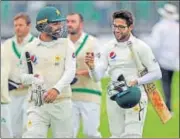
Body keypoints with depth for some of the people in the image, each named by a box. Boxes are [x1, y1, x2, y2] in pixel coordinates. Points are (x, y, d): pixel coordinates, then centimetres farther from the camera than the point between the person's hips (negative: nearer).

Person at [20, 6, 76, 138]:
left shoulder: (66, 45, 2)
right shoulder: (30, 49, 5)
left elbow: (70, 72, -9)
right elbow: (23, 76, 13)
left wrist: (56, 89, -26)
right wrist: (33, 78, -11)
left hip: (61, 102, 0)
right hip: (37, 104, 0)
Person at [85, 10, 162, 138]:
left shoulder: (140, 47, -6)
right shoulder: (110, 47, 4)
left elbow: (156, 73, -4)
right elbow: (97, 77, 0)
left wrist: (136, 81, -18)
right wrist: (92, 66, -23)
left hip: (135, 97, -5)